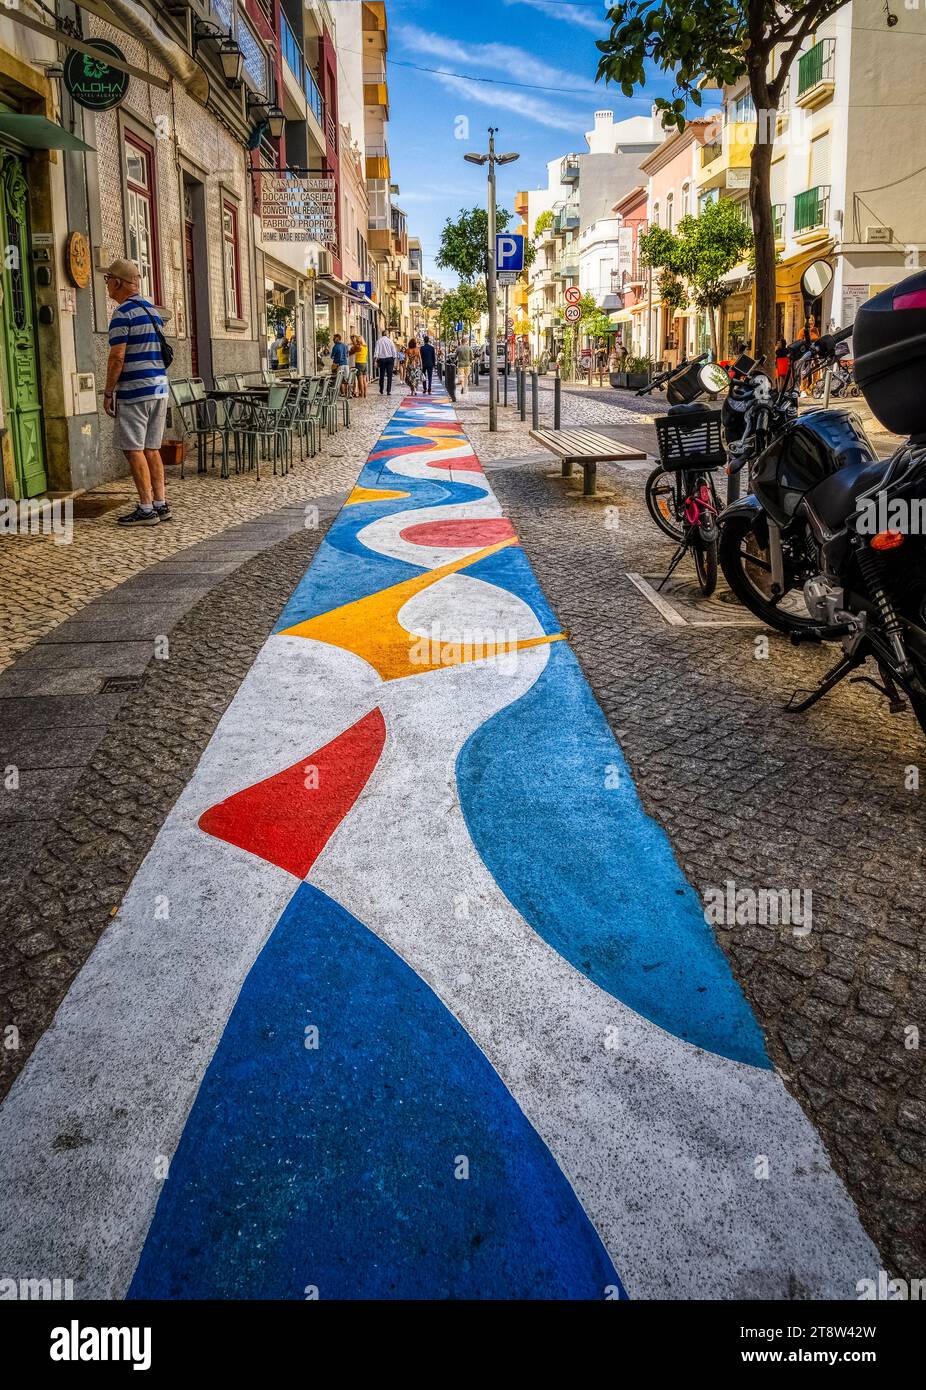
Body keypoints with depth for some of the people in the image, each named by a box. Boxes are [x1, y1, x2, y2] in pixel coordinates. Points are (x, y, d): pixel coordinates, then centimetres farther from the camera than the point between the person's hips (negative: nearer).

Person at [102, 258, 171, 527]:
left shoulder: (123, 313, -11)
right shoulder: (153, 310, 16)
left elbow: (118, 357, -16)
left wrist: (108, 393, -9)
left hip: (134, 392, -8)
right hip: (159, 388, 8)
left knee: (134, 450, -4)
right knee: (152, 448, 11)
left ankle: (146, 509, -5)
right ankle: (161, 504, 11)